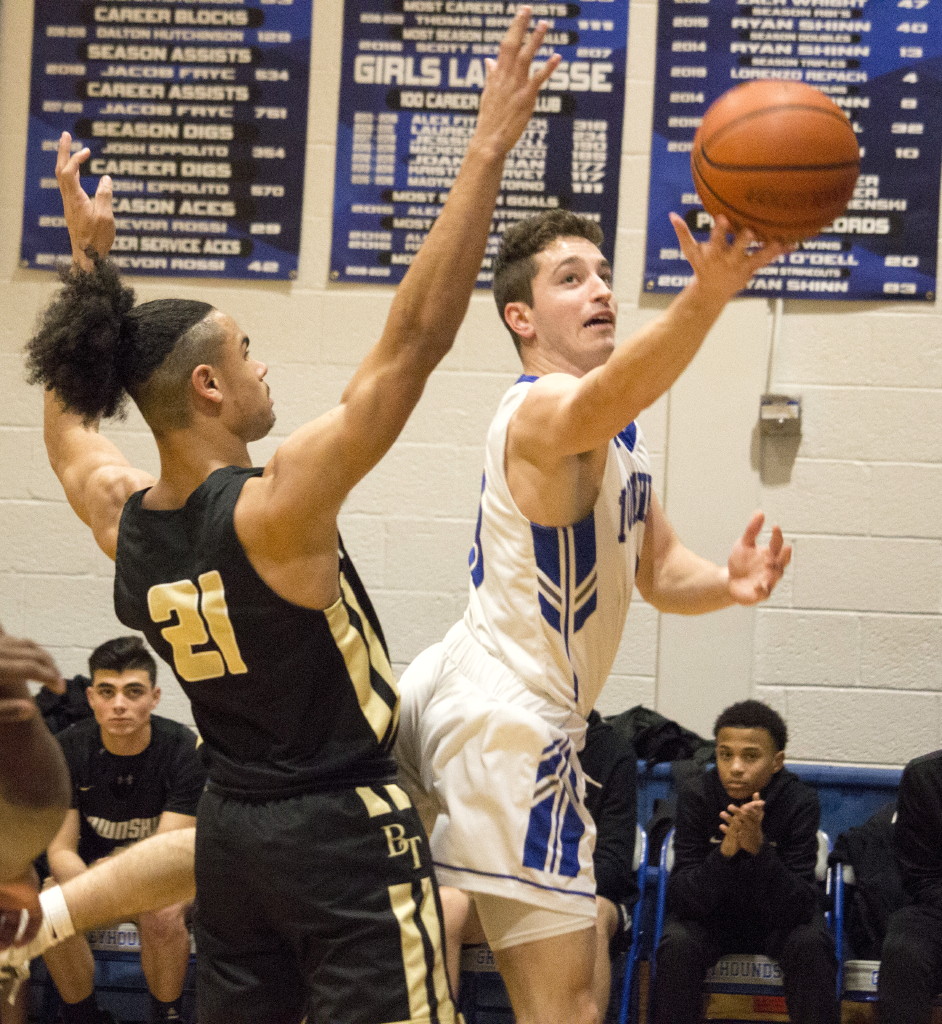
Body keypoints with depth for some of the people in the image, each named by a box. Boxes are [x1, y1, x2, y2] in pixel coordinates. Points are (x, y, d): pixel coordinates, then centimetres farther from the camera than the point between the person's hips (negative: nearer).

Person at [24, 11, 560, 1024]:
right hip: (347, 832, -7)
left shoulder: (120, 522, -2)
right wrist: (487, 150, -25)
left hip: (230, 827, 8)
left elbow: (70, 406, 21)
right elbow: (414, 336, -26)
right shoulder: (274, 510, -22)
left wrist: (87, 259, 25)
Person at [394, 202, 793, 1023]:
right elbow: (599, 401, -42)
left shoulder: (618, 439, 16)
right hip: (509, 718, -10)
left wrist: (727, 583, -11)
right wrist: (704, 299, -61)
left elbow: (659, 570, 13)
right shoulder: (544, 408, -17)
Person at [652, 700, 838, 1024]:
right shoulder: (696, 794, -19)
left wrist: (758, 848, -42)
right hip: (710, 912, 0)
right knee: (677, 945, -29)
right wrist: (725, 851, -40)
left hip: (777, 915, 0)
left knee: (811, 945, -29)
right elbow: (682, 899, -24)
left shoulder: (800, 800, -21)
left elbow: (796, 908, -26)